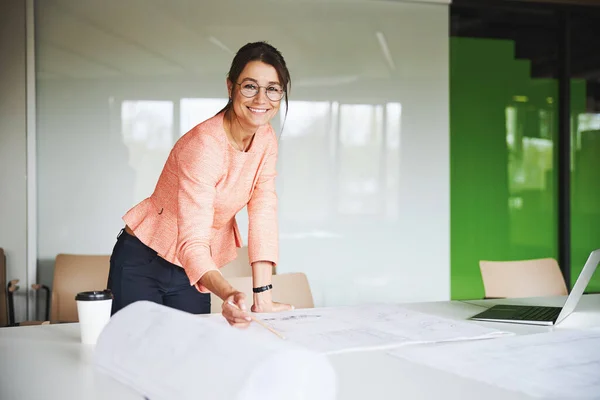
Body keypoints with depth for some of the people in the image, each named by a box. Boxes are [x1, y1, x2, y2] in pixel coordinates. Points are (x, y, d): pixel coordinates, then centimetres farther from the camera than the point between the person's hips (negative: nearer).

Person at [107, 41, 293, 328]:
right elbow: (192, 242, -34)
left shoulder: (266, 139, -6)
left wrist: (262, 297, -17)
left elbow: (263, 213, -11)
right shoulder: (204, 146, -28)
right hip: (142, 262, -6)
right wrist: (227, 293, -52)